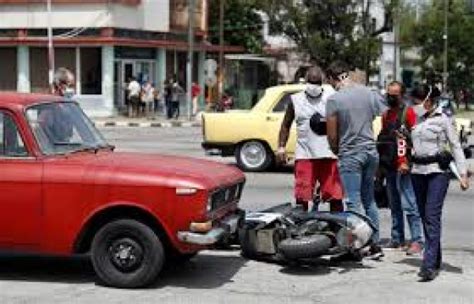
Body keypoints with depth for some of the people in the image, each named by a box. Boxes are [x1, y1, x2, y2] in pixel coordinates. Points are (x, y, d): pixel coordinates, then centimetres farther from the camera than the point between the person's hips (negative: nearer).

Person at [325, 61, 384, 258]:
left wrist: (336, 151, 10)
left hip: (350, 155, -6)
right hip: (371, 151, 6)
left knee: (354, 202, -1)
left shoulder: (334, 99, -11)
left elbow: (332, 135, -8)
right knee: (369, 200, 15)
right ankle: (375, 244, 17)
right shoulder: (369, 93, 4)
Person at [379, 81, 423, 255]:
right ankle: (397, 239, 17)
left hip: (402, 167, -8)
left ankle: (416, 241, -12)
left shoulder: (408, 112, -4)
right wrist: (381, 163, 19)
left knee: (408, 205, -12)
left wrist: (407, 162, -17)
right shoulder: (386, 114, 19)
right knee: (394, 205, 11)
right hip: (389, 166, 8)